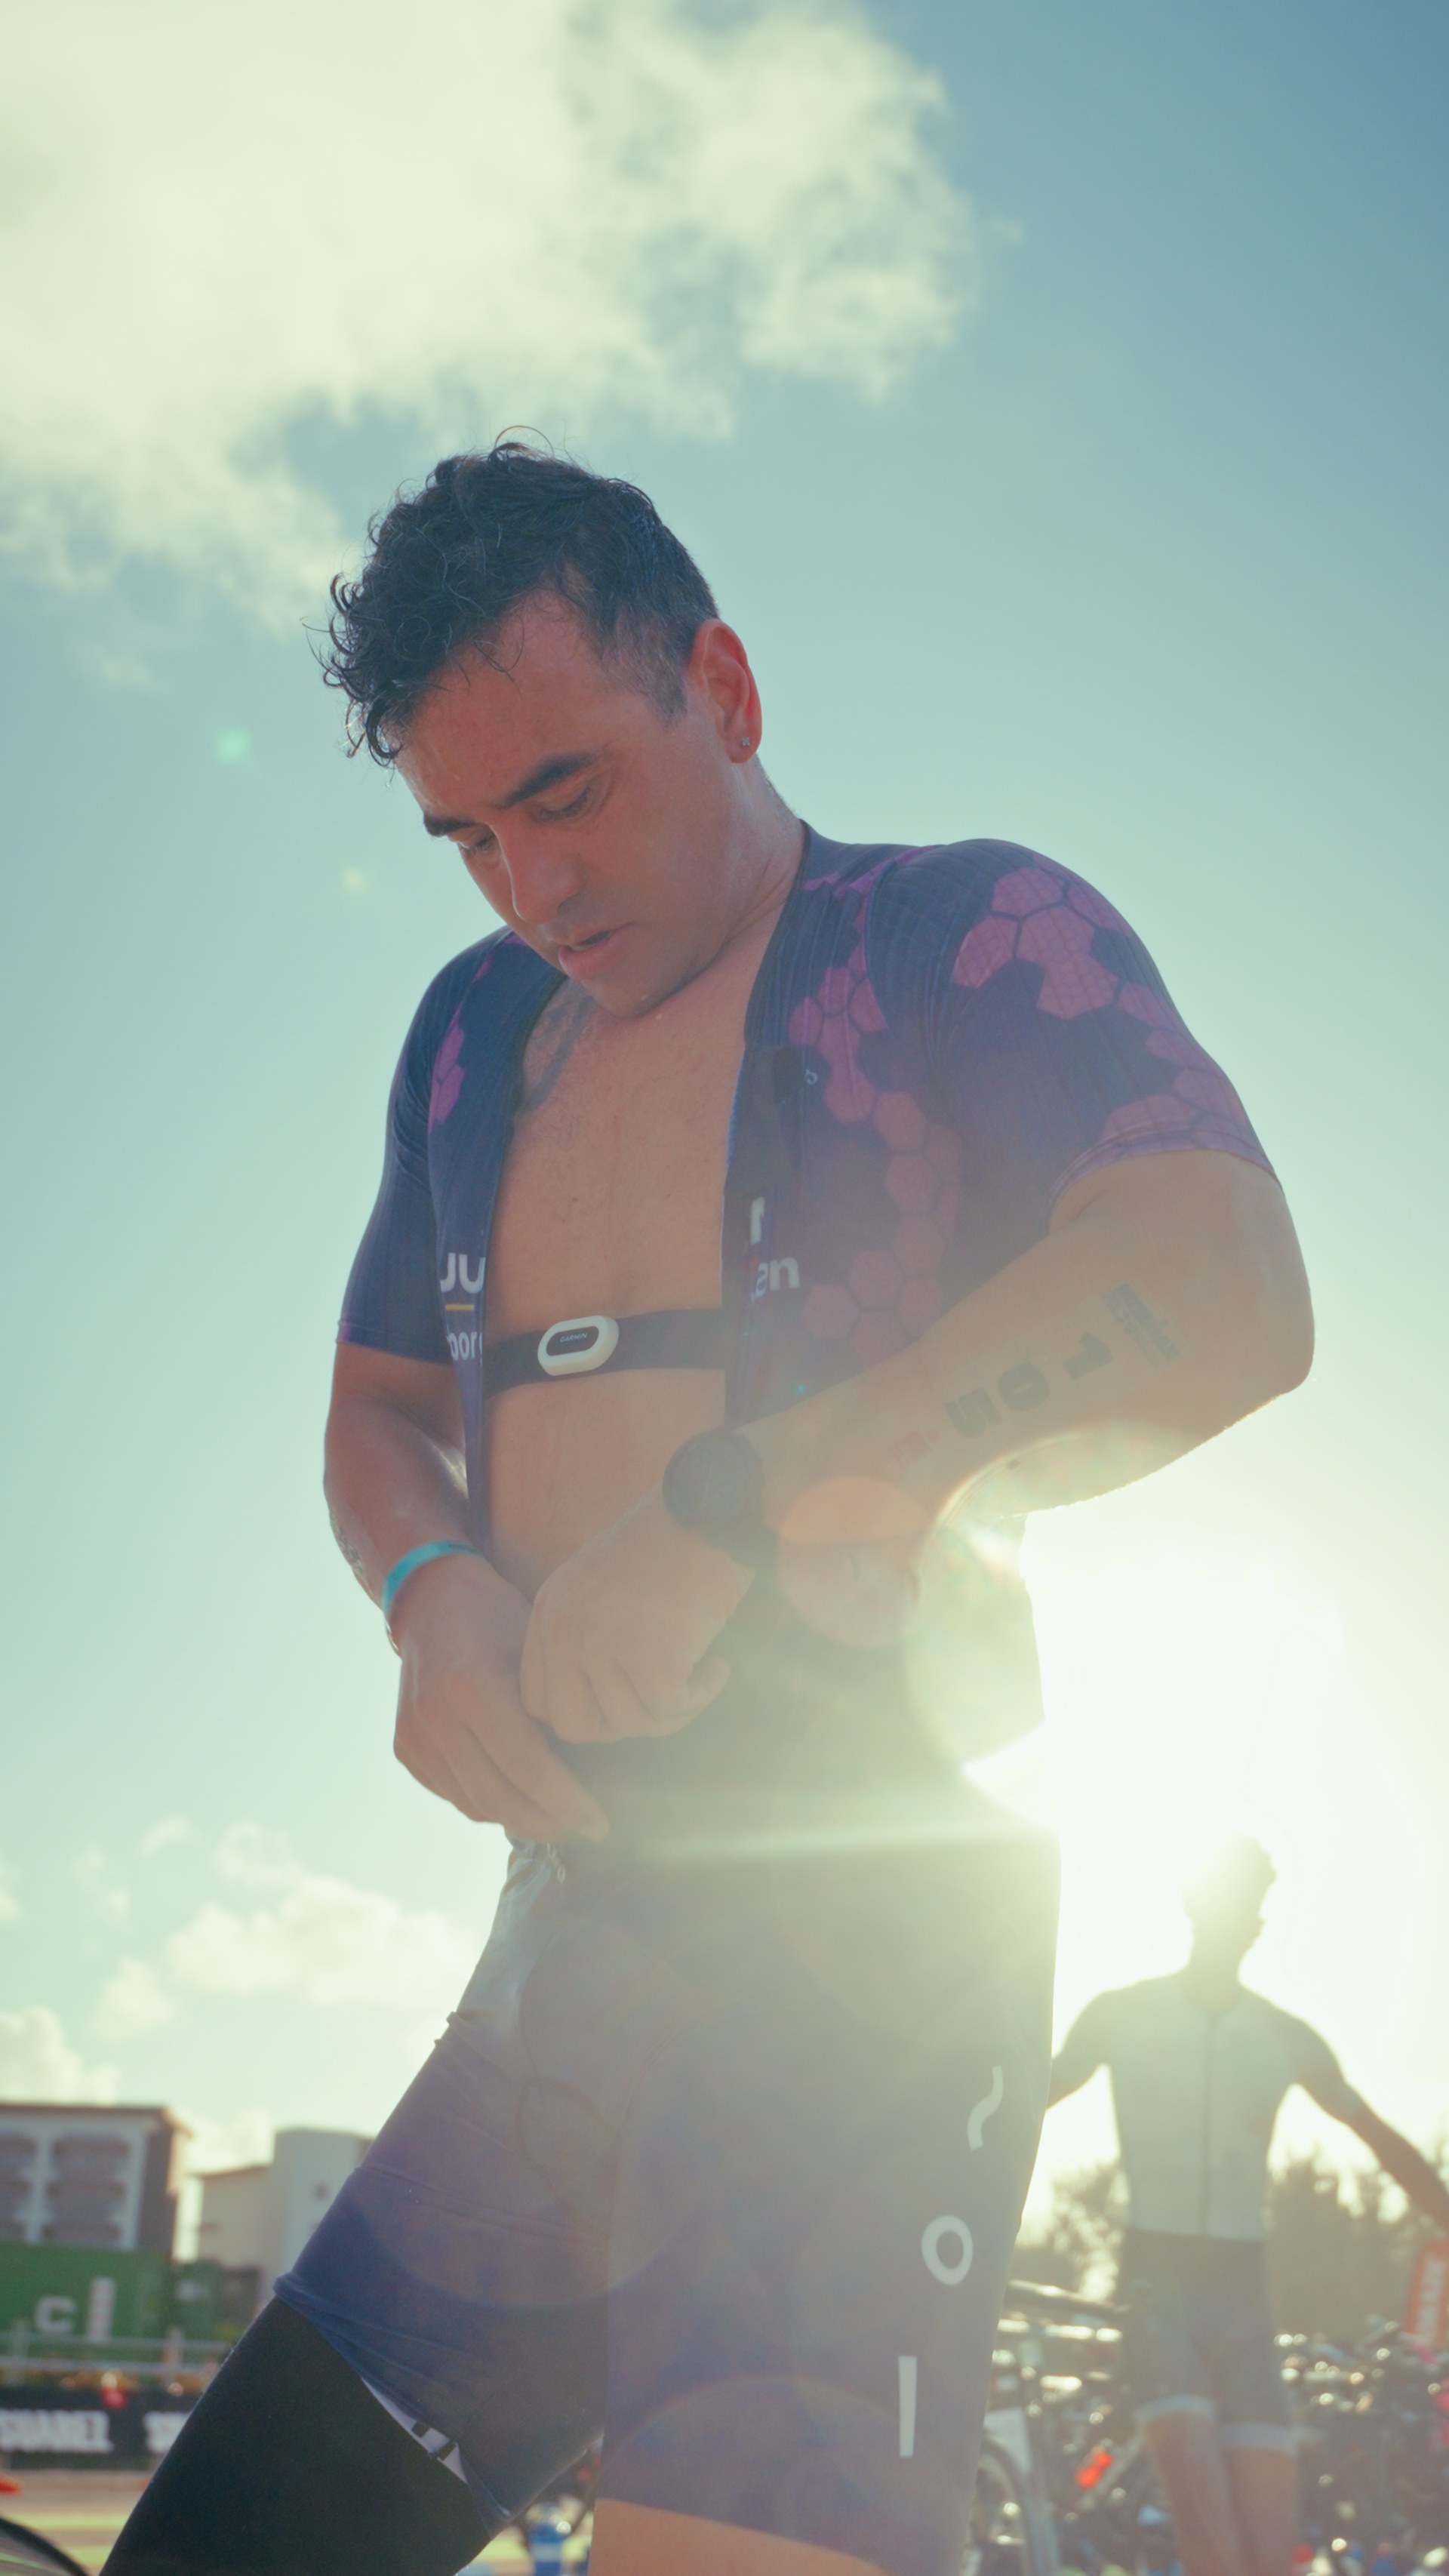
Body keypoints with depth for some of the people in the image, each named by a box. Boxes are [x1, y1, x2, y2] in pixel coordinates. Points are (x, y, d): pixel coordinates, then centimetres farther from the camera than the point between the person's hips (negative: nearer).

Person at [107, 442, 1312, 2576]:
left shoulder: (962, 939, -2)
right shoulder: (478, 1033, 19)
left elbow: (1225, 1298, -18)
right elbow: (380, 1410, 24)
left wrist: (725, 1510, -21)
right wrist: (435, 1593, 0)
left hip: (859, 1916, -7)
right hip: (572, 1929, 7)